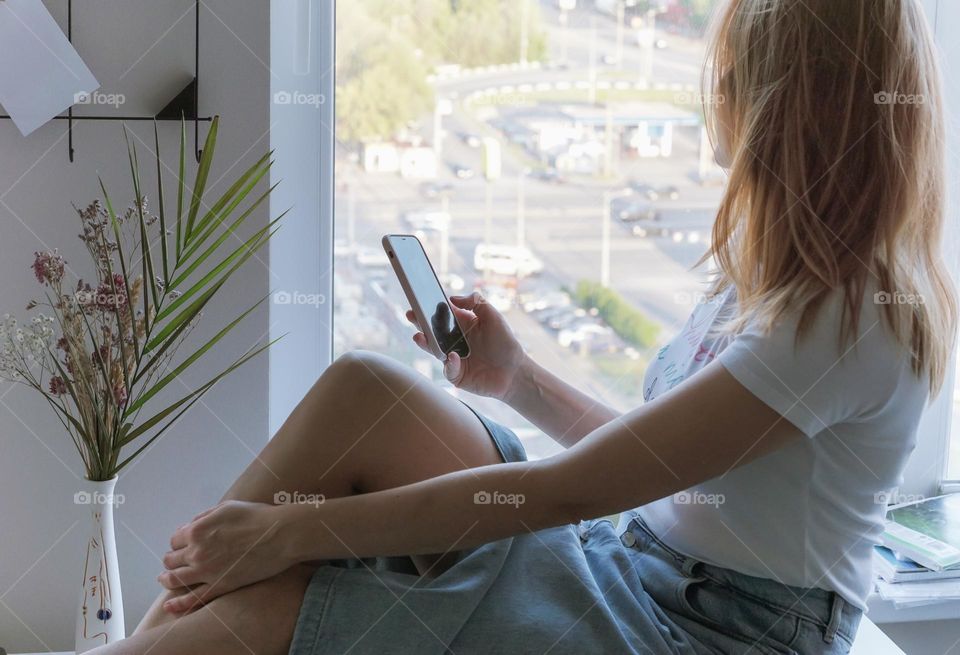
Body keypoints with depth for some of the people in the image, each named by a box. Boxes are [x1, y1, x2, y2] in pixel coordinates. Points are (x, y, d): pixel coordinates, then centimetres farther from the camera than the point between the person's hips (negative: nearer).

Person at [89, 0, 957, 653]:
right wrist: (517, 379, 5)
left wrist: (290, 529, -23)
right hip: (632, 566, 8)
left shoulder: (851, 317, -22)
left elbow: (570, 489, -25)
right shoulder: (775, 276, 8)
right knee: (361, 390, -13)